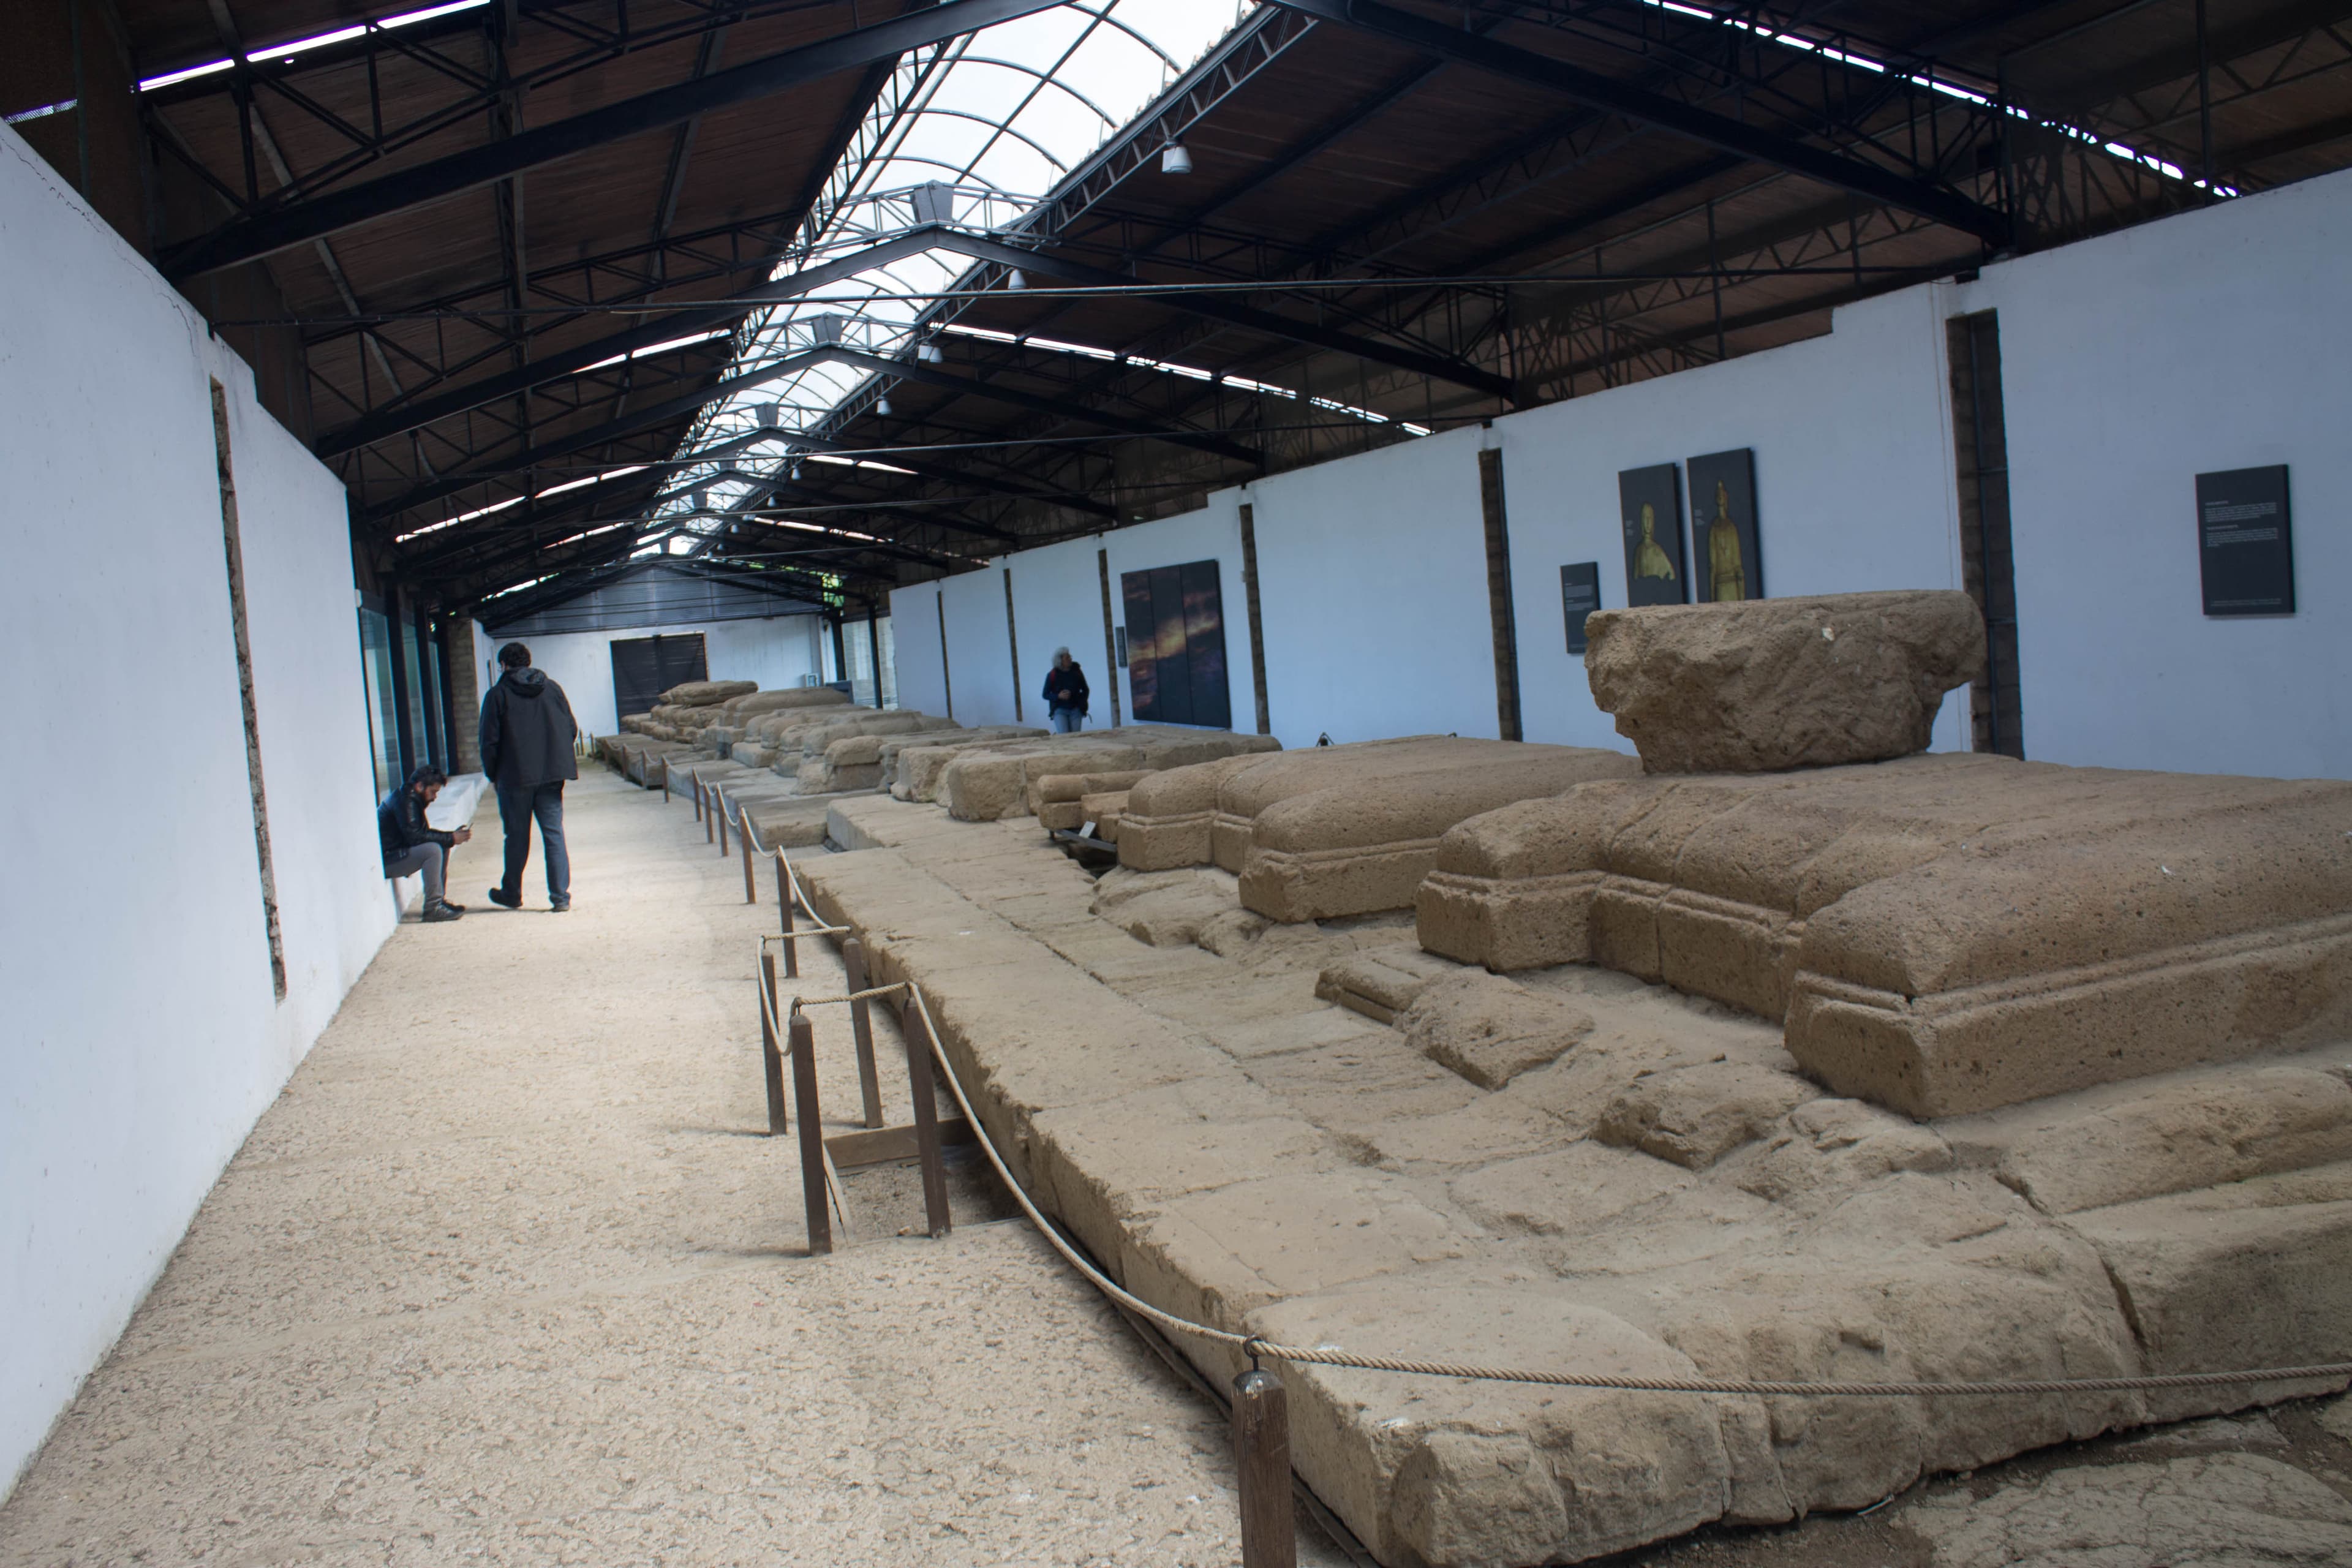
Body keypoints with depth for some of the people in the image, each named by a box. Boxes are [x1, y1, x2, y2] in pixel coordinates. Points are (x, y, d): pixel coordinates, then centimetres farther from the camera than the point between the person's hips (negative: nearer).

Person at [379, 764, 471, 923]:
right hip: (386, 860, -10)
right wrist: (451, 839, -19)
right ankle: (433, 908, -24)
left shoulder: (412, 800, 14)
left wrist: (453, 836, 1)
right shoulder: (405, 801, -17)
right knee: (433, 850, -26)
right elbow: (415, 837, -25)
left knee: (443, 846, 8)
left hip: (396, 853, 10)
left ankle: (439, 899, 7)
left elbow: (426, 832, 16)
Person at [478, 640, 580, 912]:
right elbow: (572, 731, 9)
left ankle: (512, 894, 24)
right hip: (552, 776, 3)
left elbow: (490, 742, -6)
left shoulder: (498, 695, -5)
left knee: (517, 838, 10)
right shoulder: (553, 689, 6)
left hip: (515, 778, -3)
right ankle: (560, 896, -2)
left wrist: (493, 775, 7)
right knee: (554, 836, 3)